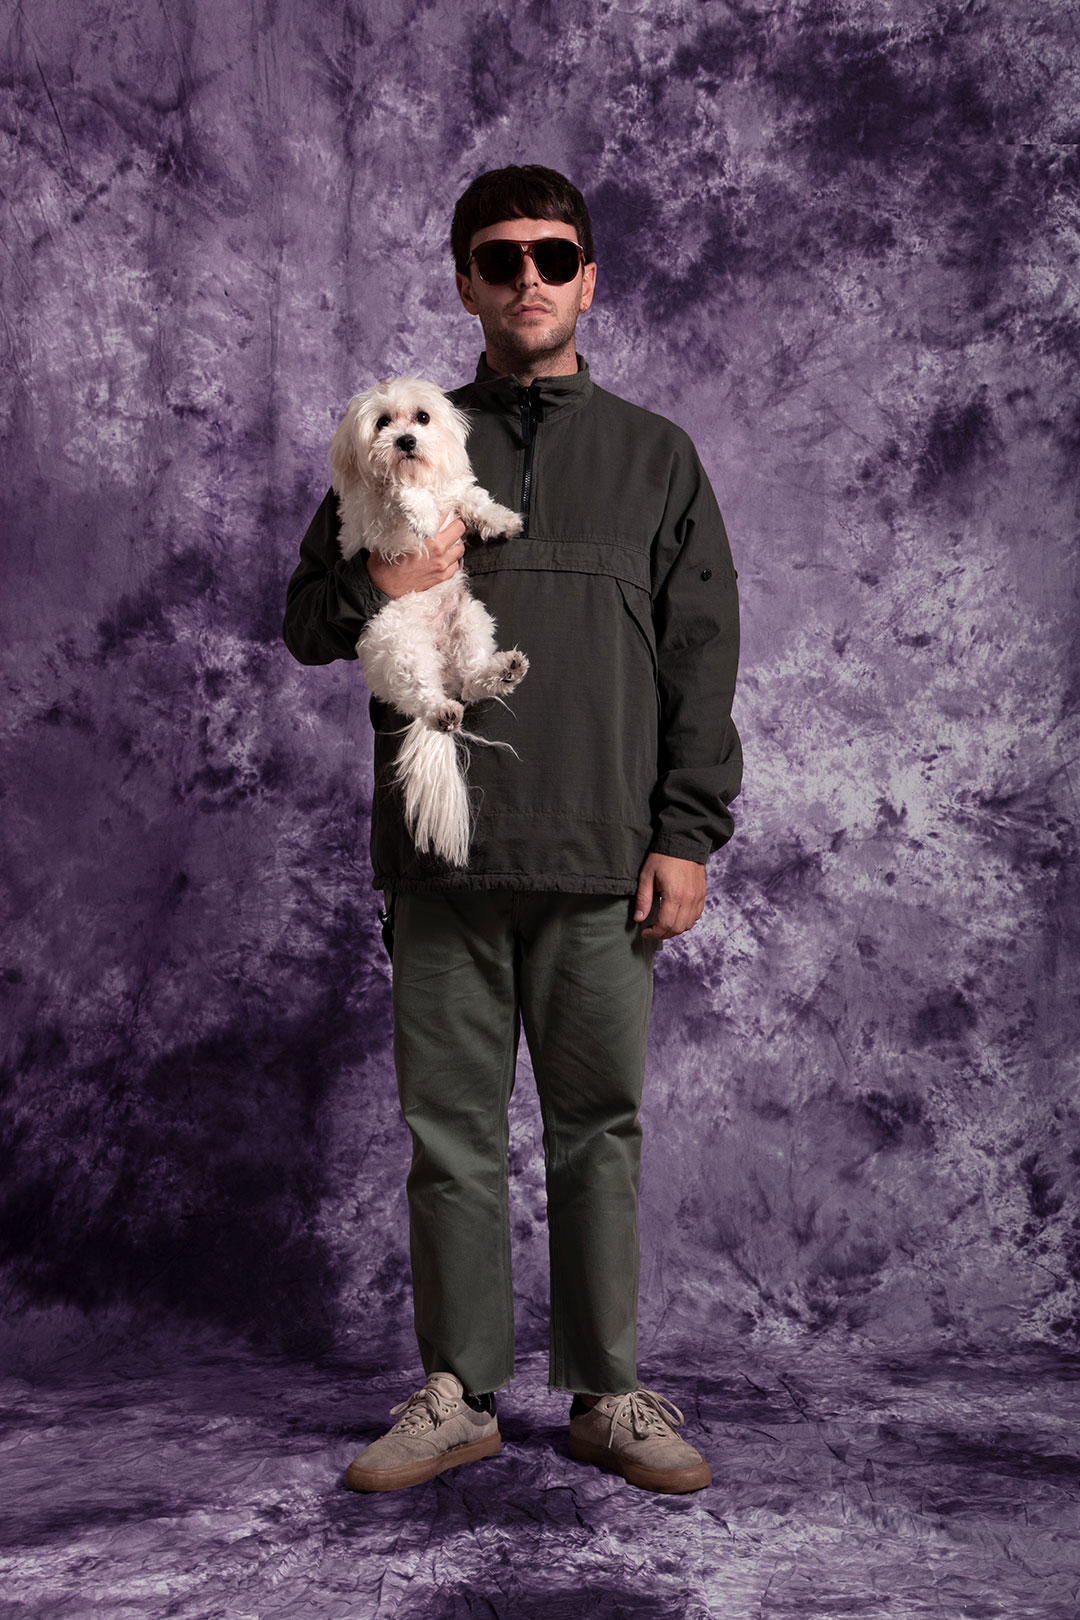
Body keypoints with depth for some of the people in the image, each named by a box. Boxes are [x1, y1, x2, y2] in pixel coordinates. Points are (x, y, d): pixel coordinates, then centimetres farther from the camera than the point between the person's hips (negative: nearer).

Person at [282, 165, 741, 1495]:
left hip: (602, 859, 0)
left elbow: (701, 659, 8)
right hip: (443, 852, 1)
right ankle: (458, 1393, 18)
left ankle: (609, 1394, 17)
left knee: (600, 1126, 4)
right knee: (451, 1128, 5)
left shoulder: (654, 455, 12)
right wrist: (380, 591, -9)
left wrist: (687, 834, -1)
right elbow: (306, 623, 14)